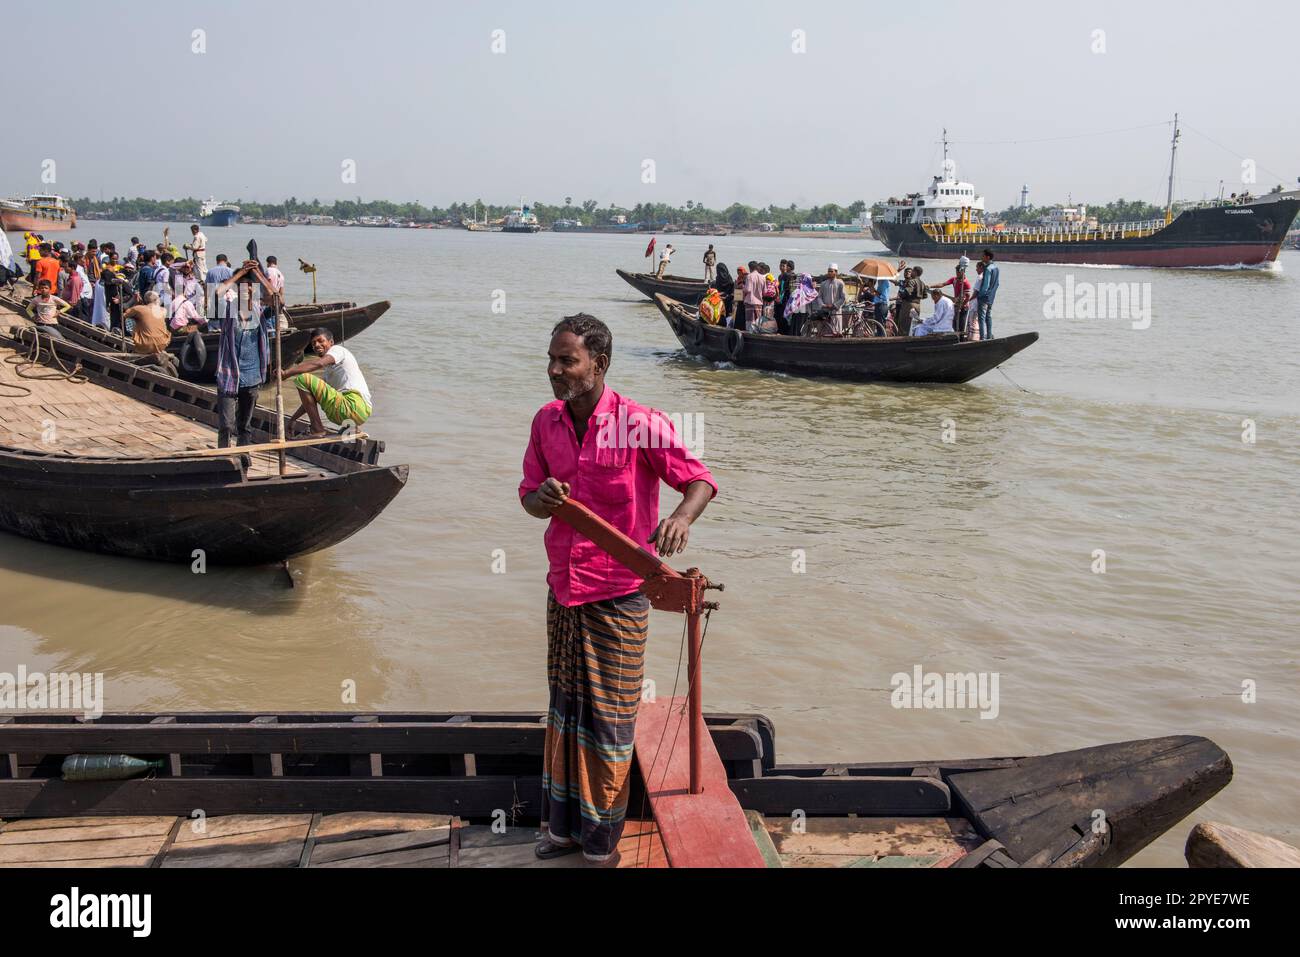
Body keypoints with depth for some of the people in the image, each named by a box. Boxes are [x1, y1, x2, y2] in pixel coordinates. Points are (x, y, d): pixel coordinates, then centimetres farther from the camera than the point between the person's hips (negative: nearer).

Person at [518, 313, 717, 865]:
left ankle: (602, 843, 22)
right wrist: (542, 499, -18)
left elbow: (700, 479, -11)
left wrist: (681, 517, -34)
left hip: (617, 596, -5)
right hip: (562, 590, 6)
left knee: (607, 718, 5)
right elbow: (529, 496, 7)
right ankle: (564, 825, 34)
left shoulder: (640, 425, -16)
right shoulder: (546, 422, 1)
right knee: (564, 709, 17)